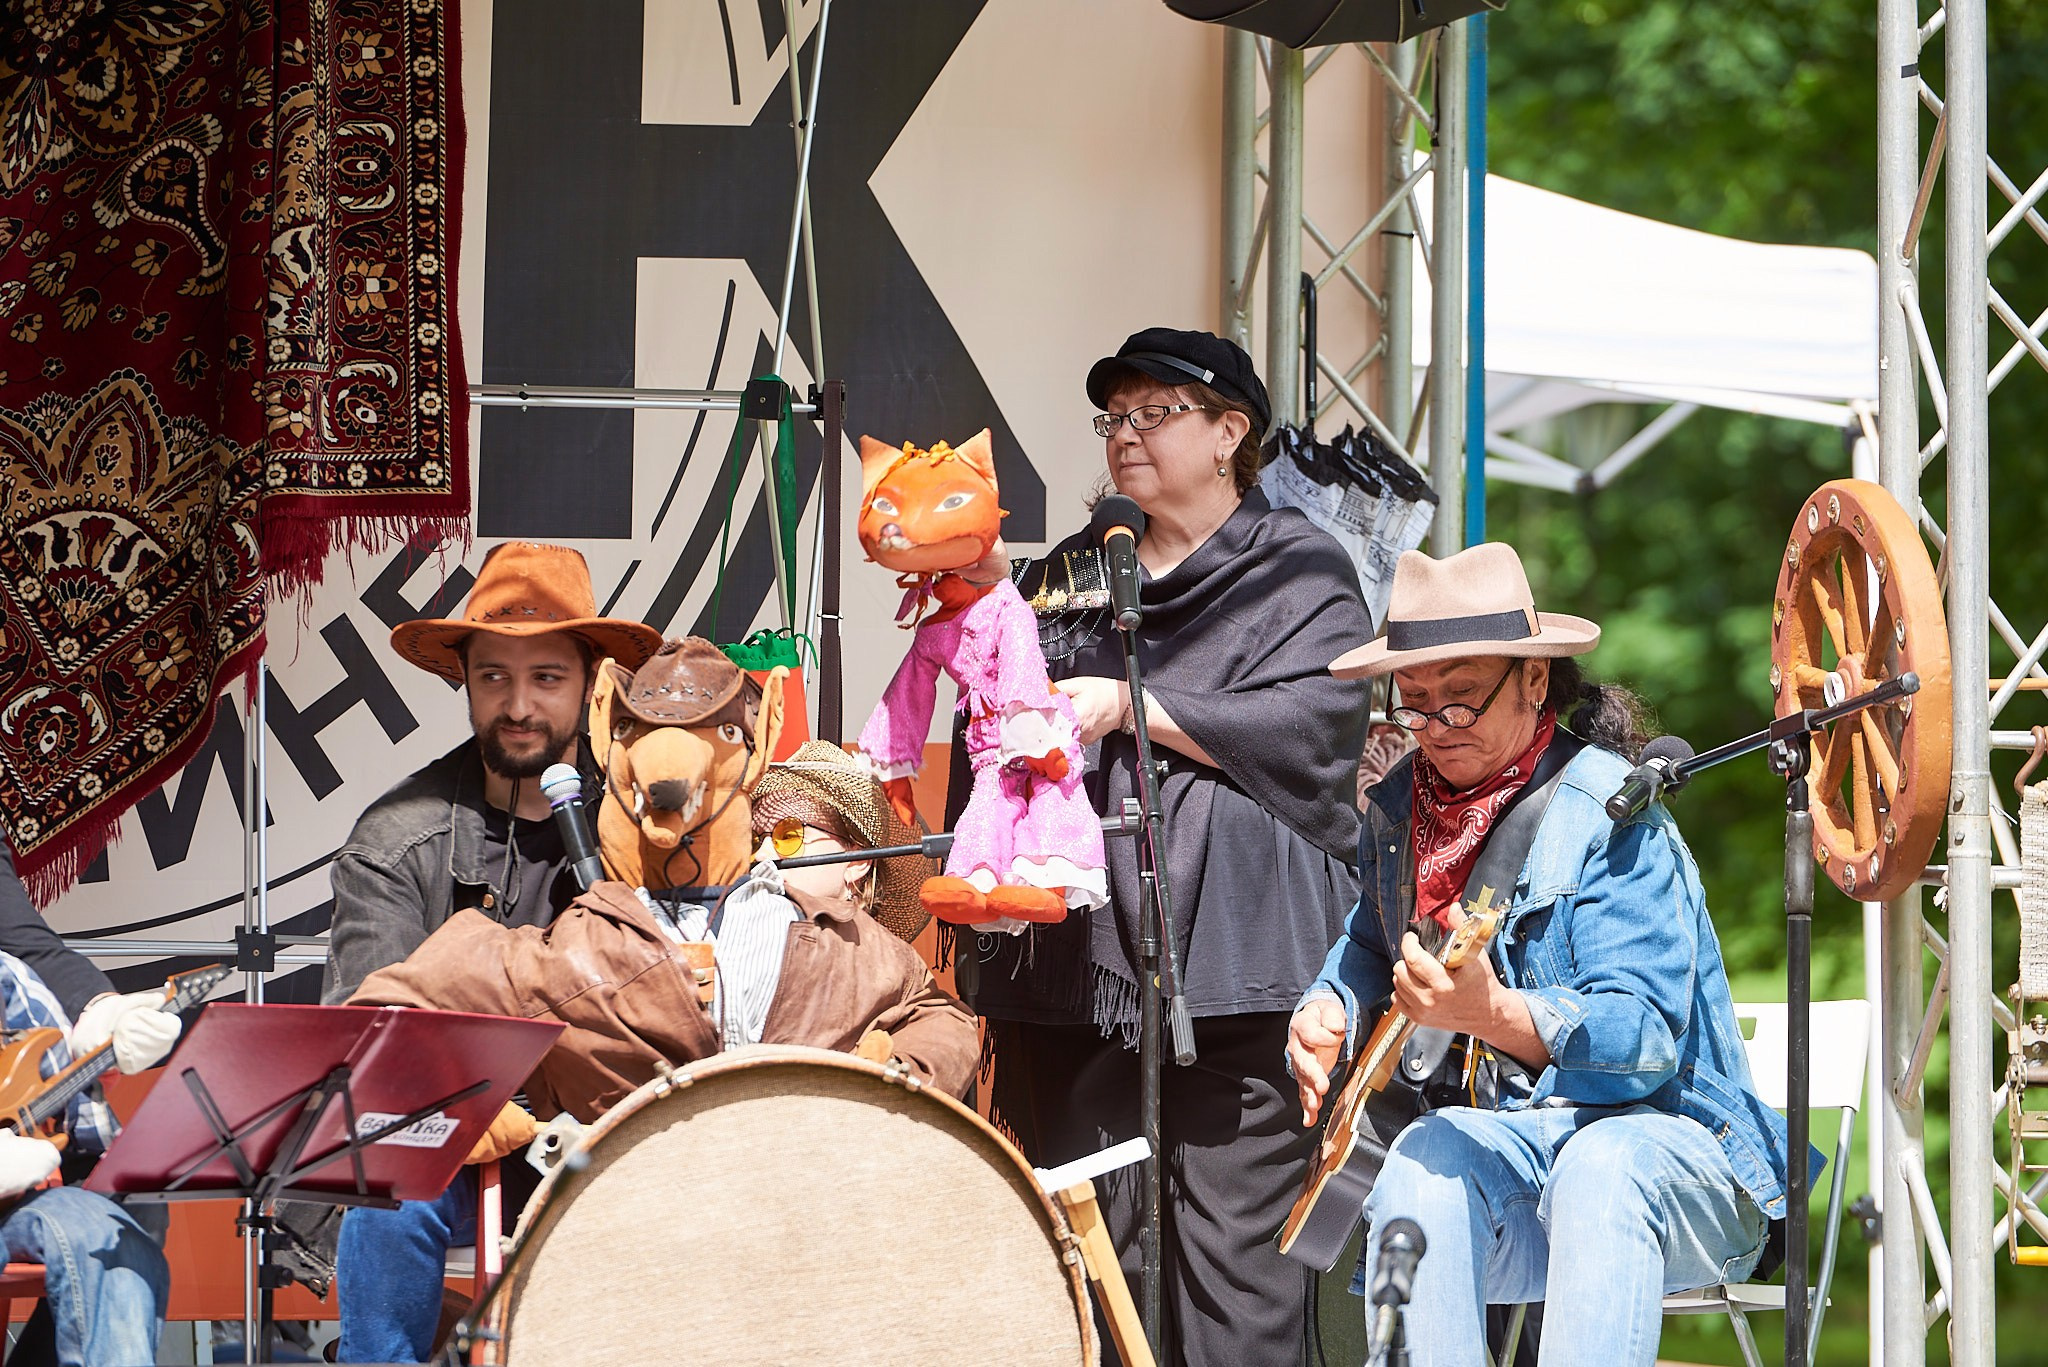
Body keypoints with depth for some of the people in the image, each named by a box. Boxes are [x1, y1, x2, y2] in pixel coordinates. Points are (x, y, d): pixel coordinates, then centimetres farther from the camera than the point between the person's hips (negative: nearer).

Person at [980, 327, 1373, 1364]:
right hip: (1080, 947, 4)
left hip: (1230, 958, -4)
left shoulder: (1297, 571, 8)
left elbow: (1309, 723, -7)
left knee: (1235, 1244, -10)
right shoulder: (1072, 572, 24)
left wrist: (1135, 707, -9)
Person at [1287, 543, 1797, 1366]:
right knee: (1423, 1166, -30)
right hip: (1498, 1138, 5)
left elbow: (1645, 1040, -23)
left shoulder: (1610, 812, -12)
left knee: (1600, 1167, -39)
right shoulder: (1400, 806, 9)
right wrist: (1328, 1013, 7)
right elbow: (1369, 949, 32)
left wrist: (1495, 1017, -41)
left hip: (1655, 1134, -5)